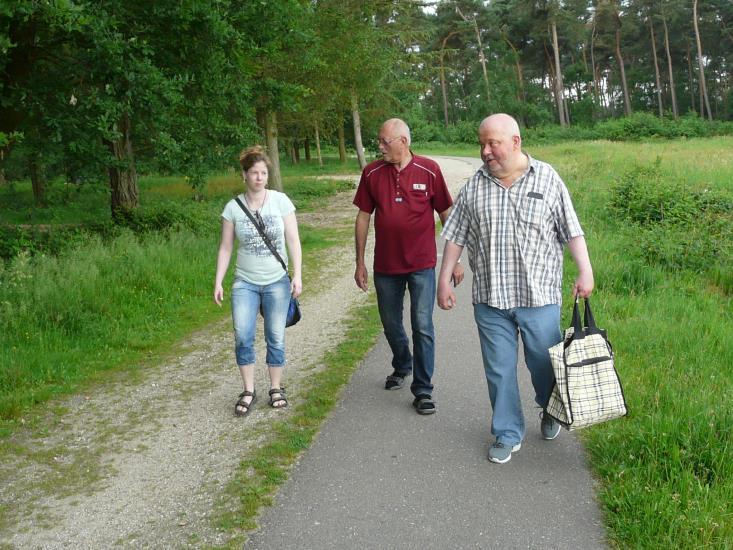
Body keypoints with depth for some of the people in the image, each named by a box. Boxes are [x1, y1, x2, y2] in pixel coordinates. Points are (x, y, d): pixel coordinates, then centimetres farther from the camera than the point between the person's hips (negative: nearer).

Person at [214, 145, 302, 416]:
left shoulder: (280, 201, -4)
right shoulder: (233, 207, -2)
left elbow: (293, 241, -2)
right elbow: (225, 248, 2)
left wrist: (297, 275, -7)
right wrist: (218, 282, -1)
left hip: (277, 281, 0)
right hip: (245, 282, 0)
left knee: (276, 338, 5)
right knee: (242, 336, -9)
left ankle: (276, 388, 20)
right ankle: (248, 391, 6)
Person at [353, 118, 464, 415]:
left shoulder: (429, 170, -7)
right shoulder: (372, 173, -1)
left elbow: (447, 215, -1)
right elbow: (363, 217, 5)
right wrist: (360, 263, 5)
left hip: (421, 265, -3)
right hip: (386, 266, 3)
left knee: (422, 327, -3)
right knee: (391, 324, 16)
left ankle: (423, 390, 9)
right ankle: (402, 367, 43)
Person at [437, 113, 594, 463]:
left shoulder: (547, 179, -1)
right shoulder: (474, 187, 3)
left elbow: (572, 231, 1)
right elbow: (455, 237, 7)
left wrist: (585, 272, -5)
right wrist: (444, 279, 5)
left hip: (539, 296, -1)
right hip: (489, 299, 2)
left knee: (545, 364, 10)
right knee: (499, 371, 7)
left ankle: (550, 412, 41)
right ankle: (508, 435, 23)